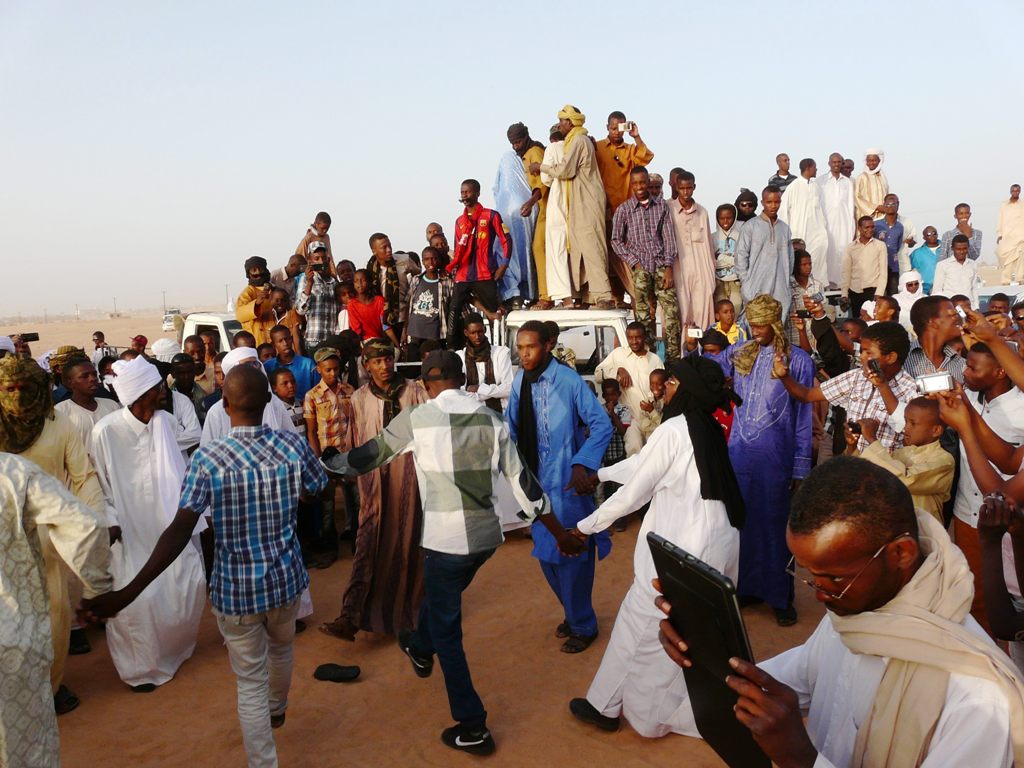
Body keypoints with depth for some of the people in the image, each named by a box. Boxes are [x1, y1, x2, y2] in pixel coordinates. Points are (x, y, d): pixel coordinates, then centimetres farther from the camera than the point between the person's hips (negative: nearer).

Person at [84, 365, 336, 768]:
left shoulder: (207, 459, -20)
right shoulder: (293, 444, -13)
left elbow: (179, 531, -26)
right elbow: (319, 488, 7)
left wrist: (129, 591, -25)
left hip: (235, 587, -4)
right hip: (286, 578, 4)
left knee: (251, 683, 13)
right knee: (281, 647, 32)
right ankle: (277, 709, 61)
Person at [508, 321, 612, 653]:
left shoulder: (568, 381, -16)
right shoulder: (519, 382, 1)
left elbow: (602, 425, -15)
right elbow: (511, 427, 12)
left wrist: (582, 466, -25)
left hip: (567, 483, -6)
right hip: (538, 481, 6)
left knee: (571, 554, 2)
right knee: (546, 553, 16)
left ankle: (583, 626, 23)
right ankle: (574, 613, 38)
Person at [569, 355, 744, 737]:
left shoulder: (673, 430, -17)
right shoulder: (709, 428, 7)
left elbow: (634, 492, -12)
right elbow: (641, 463, 16)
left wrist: (584, 526, -1)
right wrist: (598, 473, 23)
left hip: (684, 547, -8)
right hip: (719, 538, 8)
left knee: (642, 623, 6)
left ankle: (606, 706, 21)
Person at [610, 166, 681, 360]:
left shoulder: (662, 206, 10)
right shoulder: (623, 210, 5)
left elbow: (669, 237, 7)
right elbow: (616, 240, 4)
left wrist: (669, 267, -2)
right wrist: (634, 262, -4)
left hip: (661, 265, 1)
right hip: (640, 268, -1)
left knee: (671, 311, -6)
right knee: (644, 315, -1)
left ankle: (673, 357, -2)